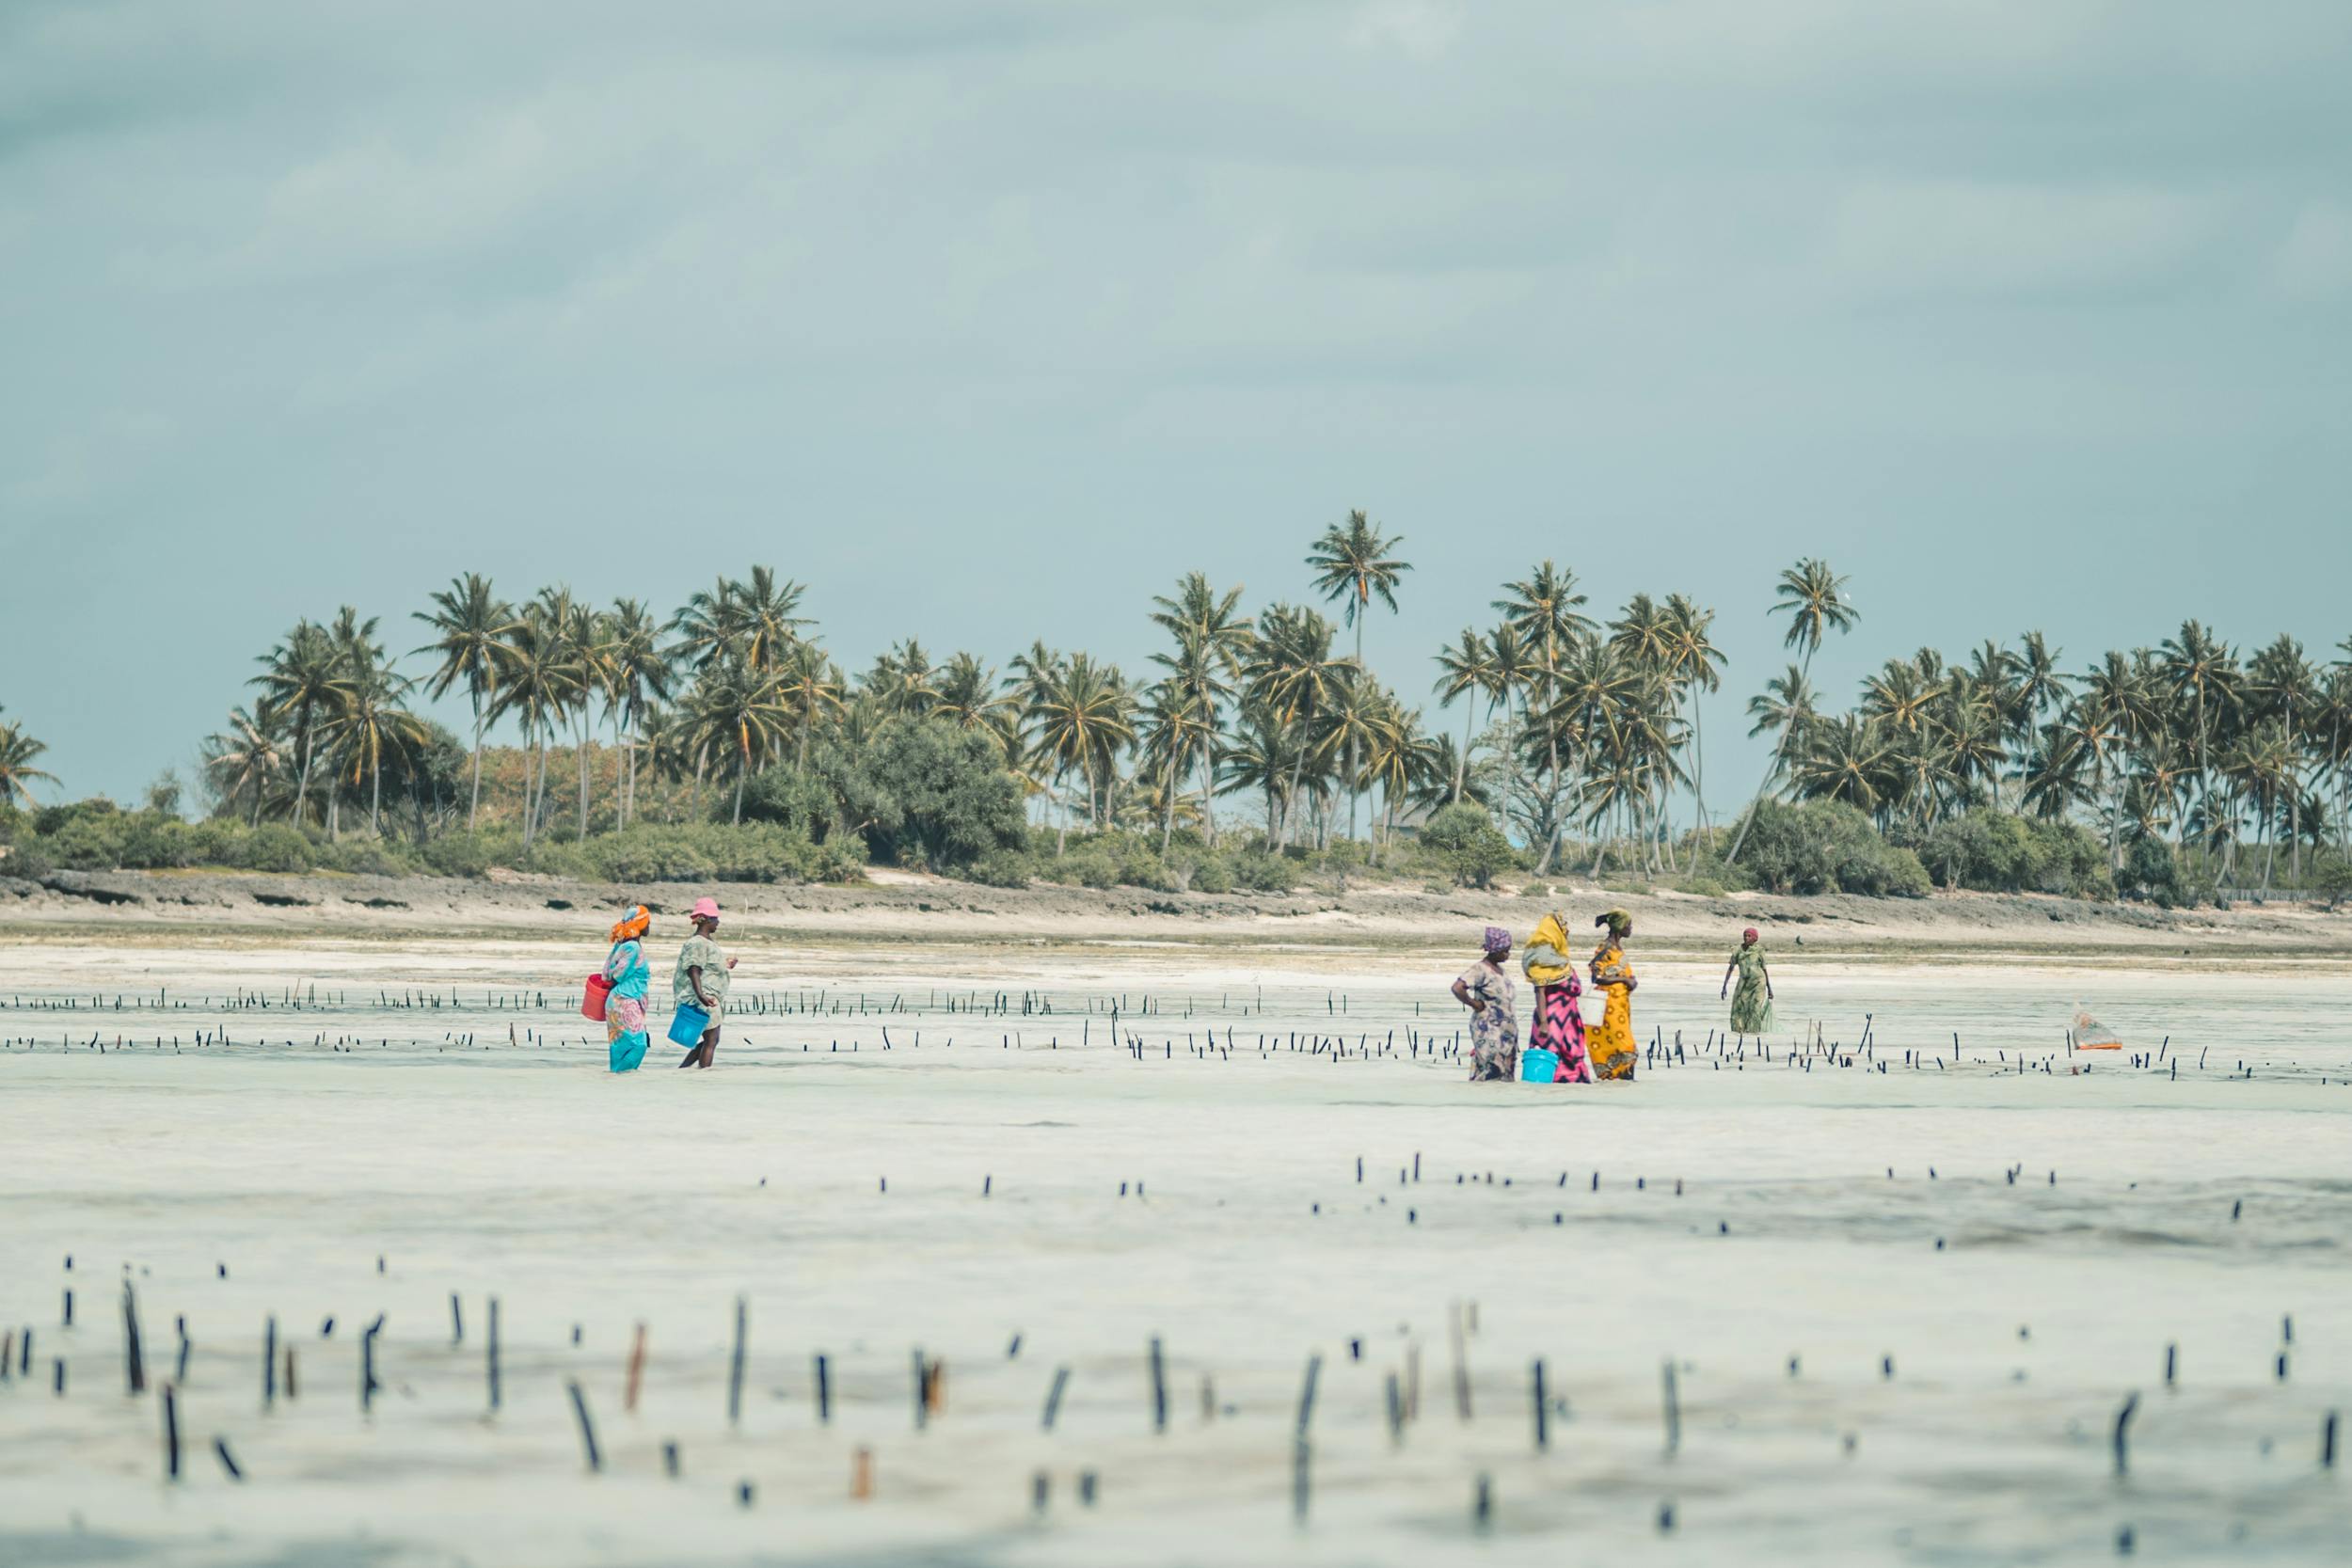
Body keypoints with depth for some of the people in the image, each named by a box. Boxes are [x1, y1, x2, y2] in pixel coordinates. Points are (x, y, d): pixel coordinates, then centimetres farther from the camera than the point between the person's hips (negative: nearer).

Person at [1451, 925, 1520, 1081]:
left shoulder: (1501, 970, 12)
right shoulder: (1480, 970, -15)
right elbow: (1457, 988, -28)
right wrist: (1474, 1004, -16)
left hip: (1506, 1032, 9)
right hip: (1488, 1032, -9)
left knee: (1506, 1075, 6)